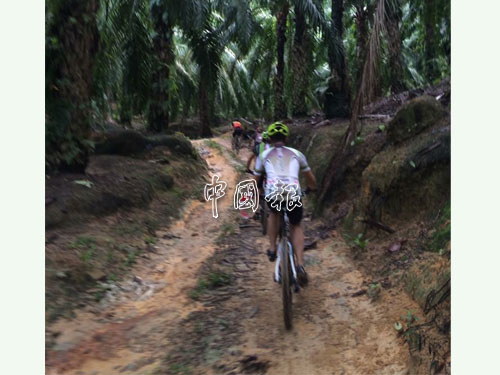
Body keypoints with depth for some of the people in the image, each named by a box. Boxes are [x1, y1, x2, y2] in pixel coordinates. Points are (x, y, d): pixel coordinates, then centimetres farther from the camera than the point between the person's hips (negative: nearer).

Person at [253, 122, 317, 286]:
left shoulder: (264, 155, 22)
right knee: (296, 226, 23)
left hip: (272, 194, 0)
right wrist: (312, 188, 53)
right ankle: (300, 265, 6)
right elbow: (311, 179, 32)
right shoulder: (296, 153, 23)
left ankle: (272, 249, 27)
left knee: (273, 212, 35)